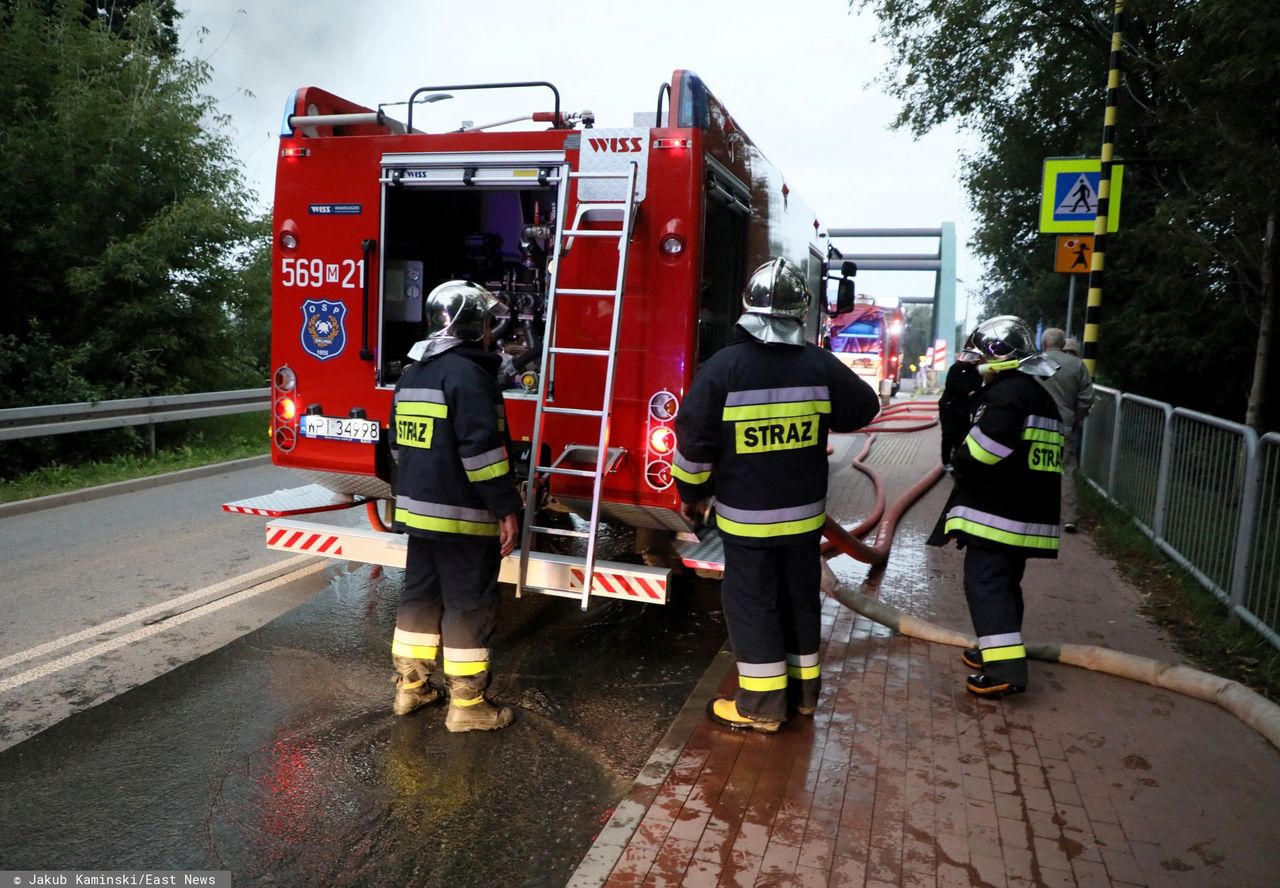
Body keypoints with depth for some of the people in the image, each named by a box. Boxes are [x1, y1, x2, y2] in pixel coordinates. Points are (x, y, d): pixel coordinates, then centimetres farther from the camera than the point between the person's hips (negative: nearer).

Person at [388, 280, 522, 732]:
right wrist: (506, 508, -18)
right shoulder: (467, 372, -17)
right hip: (462, 514, -9)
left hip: (417, 509, 9)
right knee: (469, 606, 0)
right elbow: (482, 449, -23)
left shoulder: (413, 372, 13)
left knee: (419, 595, 17)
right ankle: (466, 704, 9)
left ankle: (409, 686, 28)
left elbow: (399, 442, 19)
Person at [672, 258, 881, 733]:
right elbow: (864, 409, 11)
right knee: (800, 597, 17)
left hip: (745, 515, -3)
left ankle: (762, 705, 13)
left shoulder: (723, 367, -15)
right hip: (805, 511, 4)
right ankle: (802, 689, 31)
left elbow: (694, 440, -14)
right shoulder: (820, 365, -5)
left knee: (752, 603, 6)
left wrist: (691, 493, 2)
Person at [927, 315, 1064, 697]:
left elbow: (981, 451, -24)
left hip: (995, 510, -10)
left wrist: (959, 461, -4)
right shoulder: (1040, 393, 18)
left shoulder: (1006, 392, -15)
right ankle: (997, 650, 31)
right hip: (1028, 511, 10)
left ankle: (1005, 668, -11)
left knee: (985, 584, -8)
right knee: (1005, 583, 19)